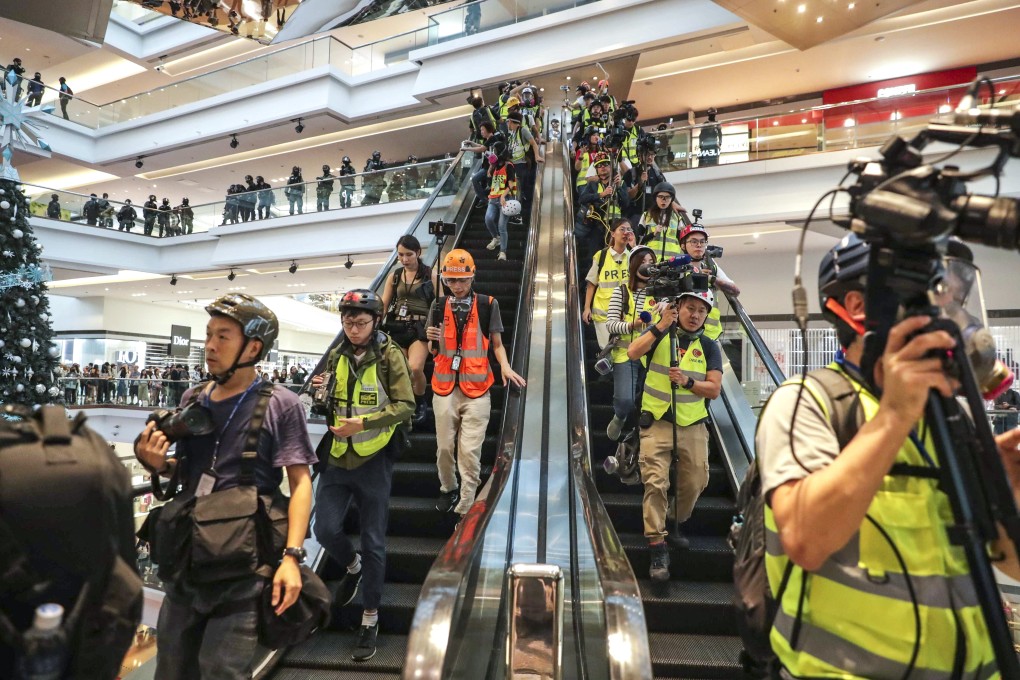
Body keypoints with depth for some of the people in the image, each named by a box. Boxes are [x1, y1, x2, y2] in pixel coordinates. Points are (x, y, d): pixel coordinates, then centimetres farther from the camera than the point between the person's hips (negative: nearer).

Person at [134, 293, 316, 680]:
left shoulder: (281, 405, -10)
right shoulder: (193, 400, 6)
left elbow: (300, 482, -12)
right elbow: (187, 472, 18)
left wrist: (291, 556, -20)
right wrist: (157, 464, -4)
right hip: (187, 561, 6)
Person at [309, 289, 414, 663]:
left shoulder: (389, 355, -9)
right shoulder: (338, 354, 5)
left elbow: (405, 406, -15)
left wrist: (363, 423, -27)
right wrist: (322, 389, -4)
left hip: (373, 459, -4)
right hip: (337, 456, 4)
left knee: (373, 541, 5)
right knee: (326, 529, 3)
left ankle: (370, 618, 22)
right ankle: (353, 566, 37)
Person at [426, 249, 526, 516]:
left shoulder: (487, 305, 0)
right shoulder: (439, 306, 7)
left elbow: (496, 344, 6)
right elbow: (434, 351, 13)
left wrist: (505, 367, -13)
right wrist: (432, 340, -10)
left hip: (476, 389, -2)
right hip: (445, 388, 3)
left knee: (470, 451, -4)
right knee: (444, 447, 11)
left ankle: (466, 509, 6)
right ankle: (448, 489, 36)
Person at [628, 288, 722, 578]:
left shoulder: (709, 347, 8)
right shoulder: (659, 334, 3)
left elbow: (714, 389, 0)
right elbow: (633, 352, -16)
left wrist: (687, 381, -17)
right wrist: (661, 326, -19)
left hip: (693, 426, 3)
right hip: (657, 423, -2)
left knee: (695, 482, 8)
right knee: (655, 482, -9)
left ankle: (676, 525, 35)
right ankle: (657, 546, -1)